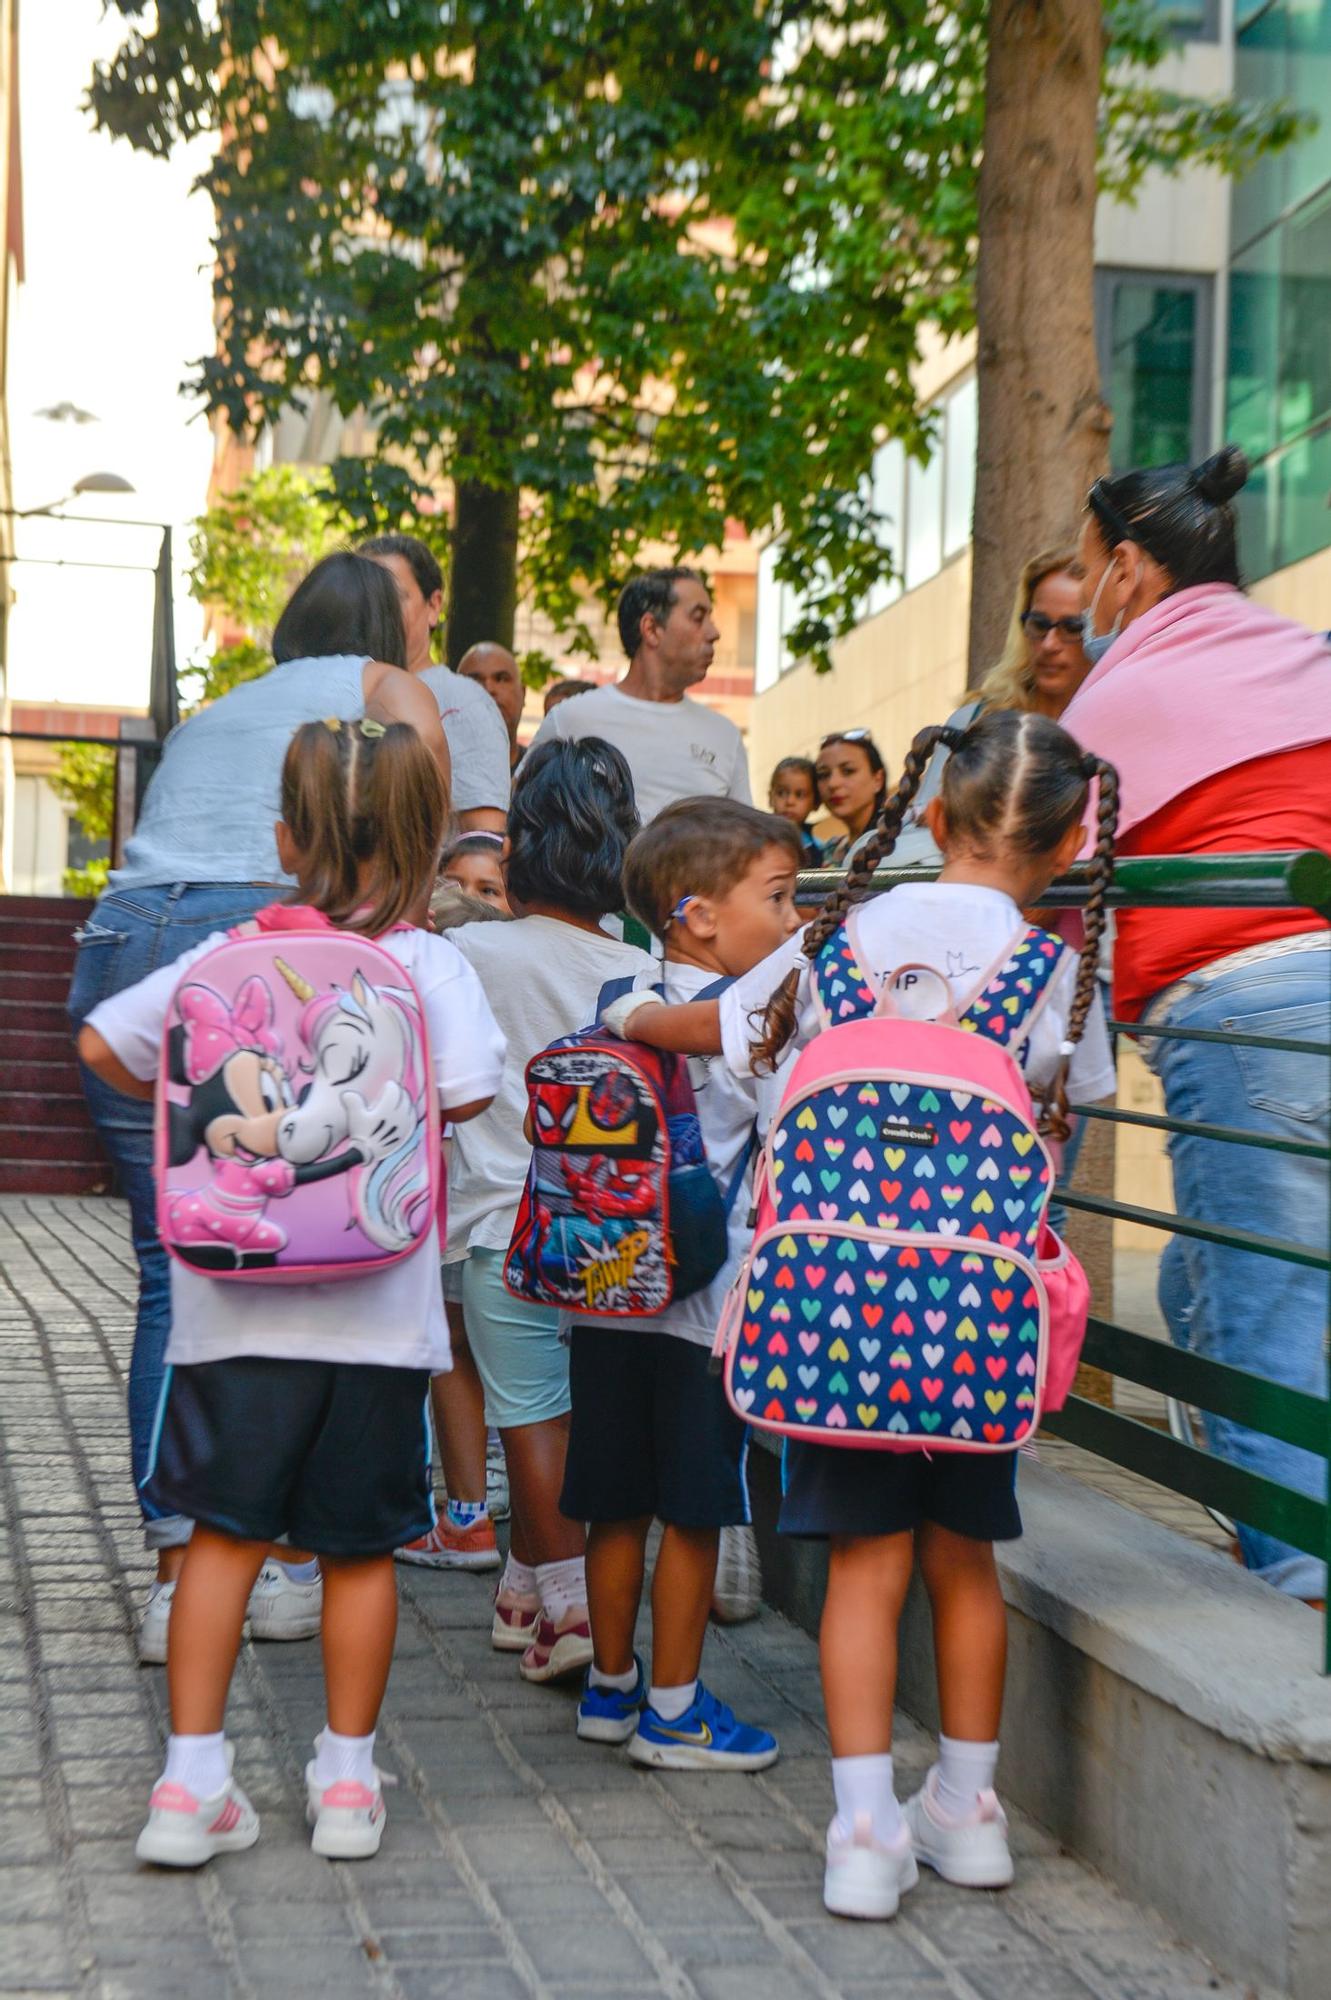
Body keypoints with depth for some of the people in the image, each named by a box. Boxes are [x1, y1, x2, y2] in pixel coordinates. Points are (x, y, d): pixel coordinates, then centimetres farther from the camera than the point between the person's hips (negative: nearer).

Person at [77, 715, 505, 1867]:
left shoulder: (230, 959, 0)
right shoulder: (431, 965, -6)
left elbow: (104, 1045, 4)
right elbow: (467, 1093, -16)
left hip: (239, 1306, 1)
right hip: (377, 1311, -1)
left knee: (225, 1534, 10)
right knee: (361, 1546, 11)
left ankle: (193, 1780, 9)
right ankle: (348, 1779, 21)